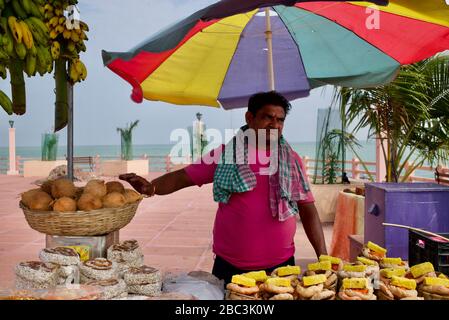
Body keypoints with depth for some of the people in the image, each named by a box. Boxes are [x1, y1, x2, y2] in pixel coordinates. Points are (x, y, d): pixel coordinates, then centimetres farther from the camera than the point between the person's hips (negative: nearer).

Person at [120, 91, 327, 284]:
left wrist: (323, 256, -1)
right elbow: (183, 177, -3)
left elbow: (308, 209, 4)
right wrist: (151, 187, -22)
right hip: (229, 266, 0)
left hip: (280, 265, 1)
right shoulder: (226, 154, -1)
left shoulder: (291, 160, 3)